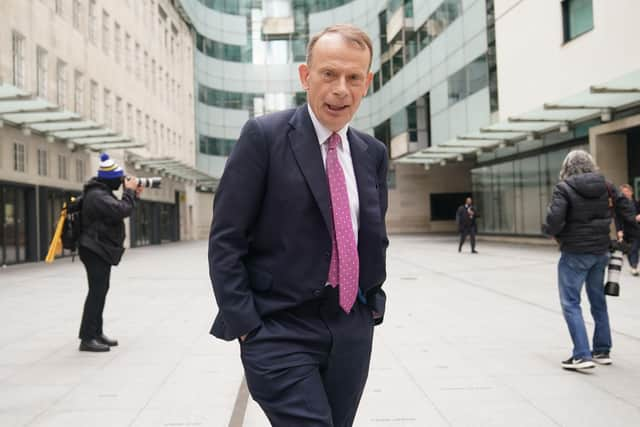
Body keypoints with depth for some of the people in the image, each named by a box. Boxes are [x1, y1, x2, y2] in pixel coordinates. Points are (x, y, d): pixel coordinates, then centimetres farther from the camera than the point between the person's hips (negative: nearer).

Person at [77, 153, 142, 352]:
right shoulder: (97, 196, -20)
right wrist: (129, 191, -14)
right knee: (97, 292, -11)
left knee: (100, 291, 15)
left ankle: (96, 333, 23)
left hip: (101, 250, 11)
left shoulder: (102, 192, 14)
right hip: (95, 251, -11)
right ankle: (87, 338, -9)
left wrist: (133, 194, 9)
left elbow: (118, 210, 21)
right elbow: (122, 210, -28)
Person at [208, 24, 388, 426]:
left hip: (353, 329, 5)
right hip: (281, 330, -5)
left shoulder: (374, 152, 9)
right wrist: (246, 328, -12)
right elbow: (225, 240, -9)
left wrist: (374, 302, 11)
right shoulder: (264, 136, -7)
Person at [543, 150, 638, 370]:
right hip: (601, 252, 6)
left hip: (575, 253, -6)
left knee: (571, 303, 1)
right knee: (598, 301, 19)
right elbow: (624, 205, 10)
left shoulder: (564, 189, -13)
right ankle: (602, 351, 29)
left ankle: (582, 355, -6)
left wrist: (549, 229, -2)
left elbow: (554, 220, -21)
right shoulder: (605, 186, 3)